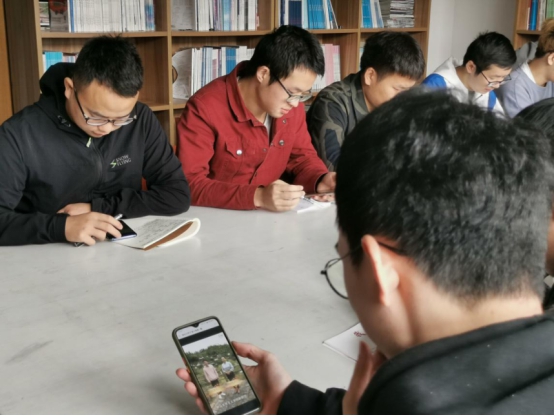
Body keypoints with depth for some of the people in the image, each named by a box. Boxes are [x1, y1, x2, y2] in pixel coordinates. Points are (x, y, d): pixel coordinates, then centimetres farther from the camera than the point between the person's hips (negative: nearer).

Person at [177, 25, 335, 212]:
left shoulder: (290, 103, -2)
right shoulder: (205, 109, -20)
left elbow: (301, 154, 11)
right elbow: (190, 185, -23)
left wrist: (321, 181, -10)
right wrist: (257, 196, -34)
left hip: (269, 217, 4)